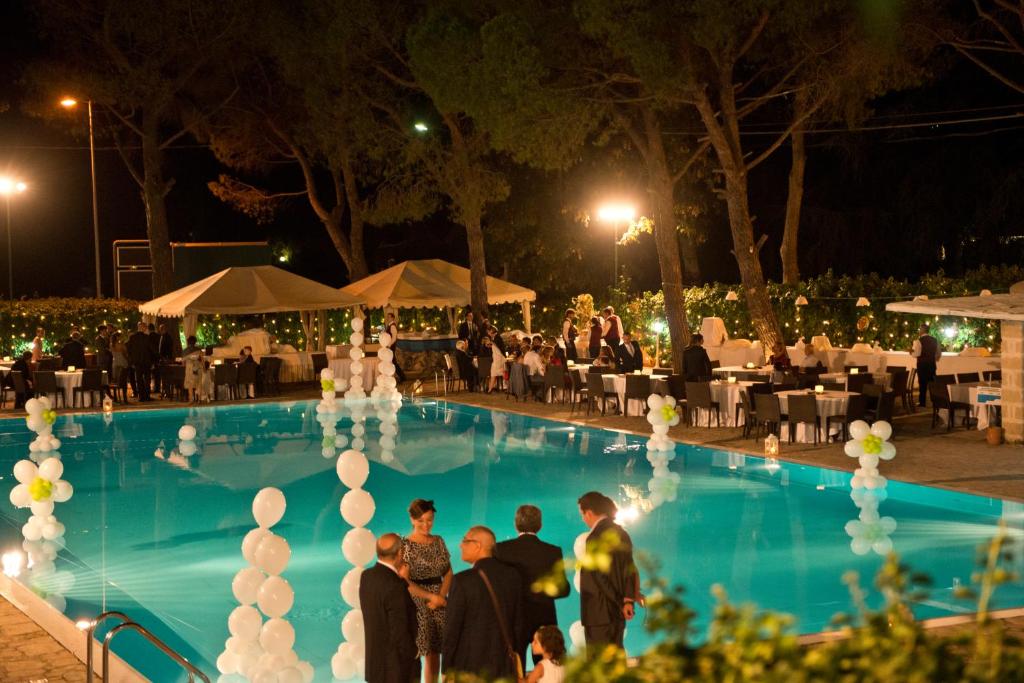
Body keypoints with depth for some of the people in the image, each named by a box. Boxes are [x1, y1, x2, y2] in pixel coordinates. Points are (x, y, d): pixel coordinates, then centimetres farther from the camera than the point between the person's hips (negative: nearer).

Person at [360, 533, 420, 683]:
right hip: (396, 665, -8)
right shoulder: (395, 586, -26)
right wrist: (413, 655, -7)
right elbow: (400, 632, -24)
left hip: (375, 659, 8)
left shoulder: (366, 576, -1)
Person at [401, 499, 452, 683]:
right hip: (416, 605, -5)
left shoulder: (439, 541, 9)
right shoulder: (406, 544, -7)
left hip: (438, 604, 5)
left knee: (434, 653, 9)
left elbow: (448, 573, 9)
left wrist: (440, 597, -7)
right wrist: (431, 596, -14)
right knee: (413, 655, -7)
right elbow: (404, 581, -11)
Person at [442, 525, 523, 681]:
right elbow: (518, 622, 8)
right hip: (504, 665, 5)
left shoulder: (463, 580, -14)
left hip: (469, 668, -4)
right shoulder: (512, 575, 2)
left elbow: (452, 627, -11)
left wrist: (446, 669, -2)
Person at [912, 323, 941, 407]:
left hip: (922, 364, -5)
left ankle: (922, 402, 4)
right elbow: (939, 353, 13)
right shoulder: (934, 340, 8)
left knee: (923, 383, 0)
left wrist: (911, 352, 1)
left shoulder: (919, 341, -11)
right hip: (932, 364, 5)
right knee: (932, 382, 10)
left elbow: (917, 354, -18)